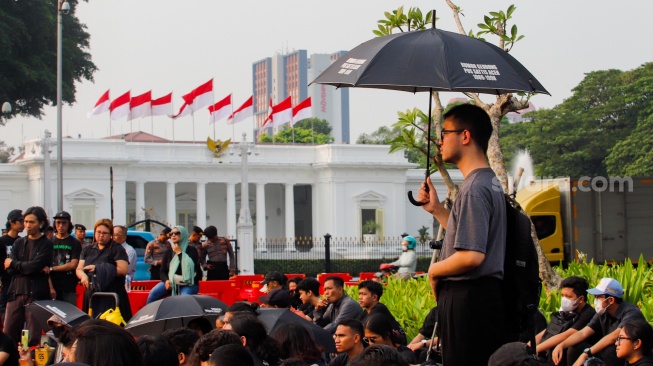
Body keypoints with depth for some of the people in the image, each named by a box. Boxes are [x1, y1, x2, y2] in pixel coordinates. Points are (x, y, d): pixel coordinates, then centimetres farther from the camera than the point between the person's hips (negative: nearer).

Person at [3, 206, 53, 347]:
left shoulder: (46, 244, 1)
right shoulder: (18, 243, 15)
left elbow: (35, 265, -13)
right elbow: (9, 269, 2)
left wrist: (14, 264, 0)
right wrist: (33, 269, -9)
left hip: (36, 294, -4)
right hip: (16, 293, 4)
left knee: (34, 337, -5)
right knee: (8, 335, 0)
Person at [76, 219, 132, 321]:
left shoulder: (117, 249, 2)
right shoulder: (87, 250, 19)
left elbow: (123, 270, -10)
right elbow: (79, 269, 12)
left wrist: (98, 269, -12)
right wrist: (83, 276, -13)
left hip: (112, 298, -5)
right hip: (91, 295, 5)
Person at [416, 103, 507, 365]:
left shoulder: (474, 189, -17)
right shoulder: (490, 182, 15)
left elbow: (472, 256, -25)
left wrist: (435, 270, -8)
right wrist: (436, 209, 19)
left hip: (467, 298, -11)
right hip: (486, 293, 11)